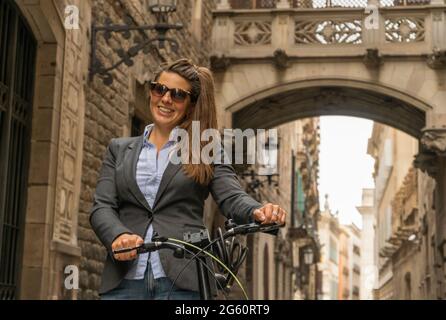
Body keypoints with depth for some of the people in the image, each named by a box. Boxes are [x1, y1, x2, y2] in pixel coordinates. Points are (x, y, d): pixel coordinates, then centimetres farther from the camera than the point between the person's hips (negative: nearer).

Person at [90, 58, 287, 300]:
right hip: (124, 280, 2)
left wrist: (258, 212, -24)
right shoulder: (119, 149, 18)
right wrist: (118, 235, -14)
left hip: (183, 281, -2)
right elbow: (102, 207, 9)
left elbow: (232, 198, 0)